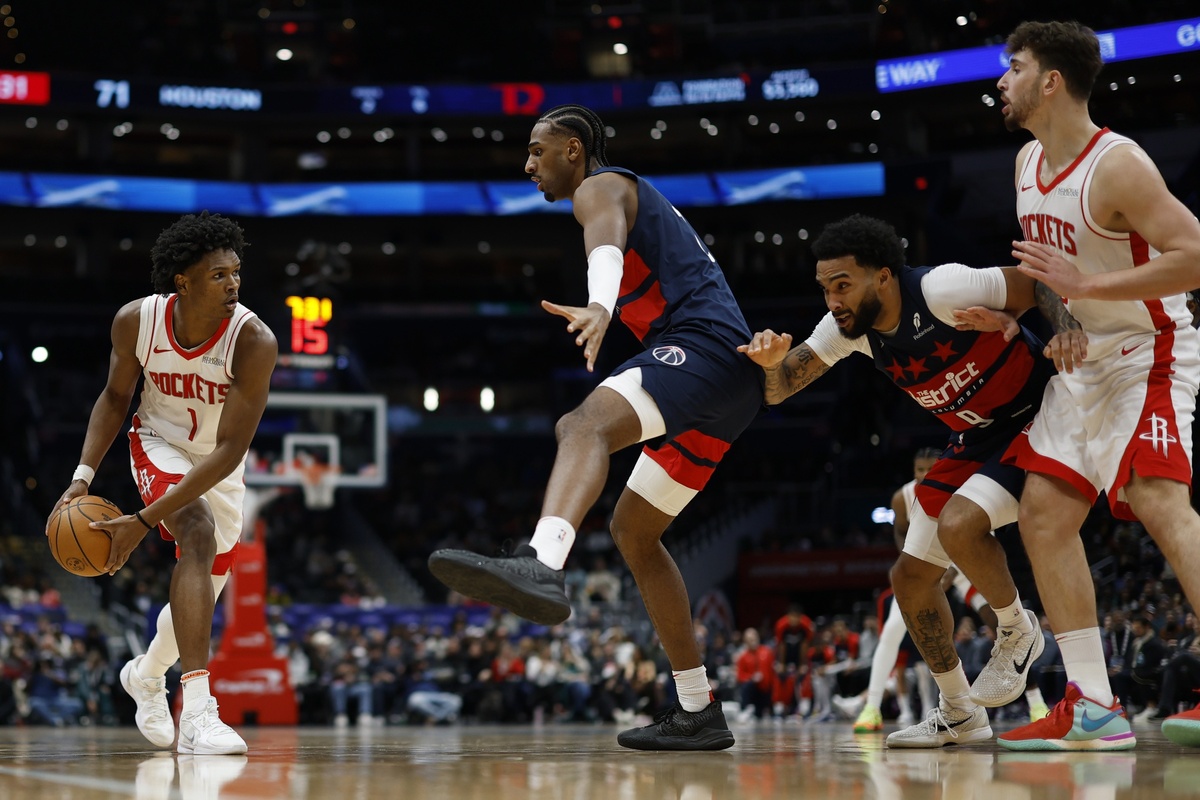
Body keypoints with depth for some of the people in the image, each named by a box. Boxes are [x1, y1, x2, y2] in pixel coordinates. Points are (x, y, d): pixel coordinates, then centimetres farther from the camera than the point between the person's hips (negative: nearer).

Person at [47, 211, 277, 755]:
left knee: (204, 589, 13)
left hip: (217, 465, 2)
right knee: (198, 533, -30)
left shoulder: (254, 342, -32)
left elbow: (229, 451, -32)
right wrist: (83, 477, -15)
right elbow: (115, 397, -3)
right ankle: (197, 712, -38)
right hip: (159, 444, -2)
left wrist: (144, 521, -36)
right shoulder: (136, 322, -23)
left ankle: (146, 676, 47)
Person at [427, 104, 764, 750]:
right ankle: (698, 715, 16)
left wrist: (600, 308, -42)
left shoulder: (599, 187, 3)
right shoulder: (642, 202, 34)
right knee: (633, 530, 15)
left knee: (587, 424, -34)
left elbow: (607, 246, -22)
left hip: (701, 345, -10)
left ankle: (539, 565, -66)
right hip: (732, 385, 10)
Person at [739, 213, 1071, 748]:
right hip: (973, 440, 8)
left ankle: (1017, 630, -2)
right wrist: (771, 361, -31)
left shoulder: (943, 291, -30)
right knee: (910, 577, 5)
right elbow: (777, 390, -8)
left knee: (959, 525, -31)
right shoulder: (851, 326, -9)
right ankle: (959, 713, 22)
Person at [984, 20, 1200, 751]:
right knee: (1045, 516, 4)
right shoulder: (1028, 163, 8)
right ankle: (1094, 709, 6)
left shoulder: (1117, 165, -20)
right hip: (1086, 360, 10)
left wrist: (1086, 285, -30)